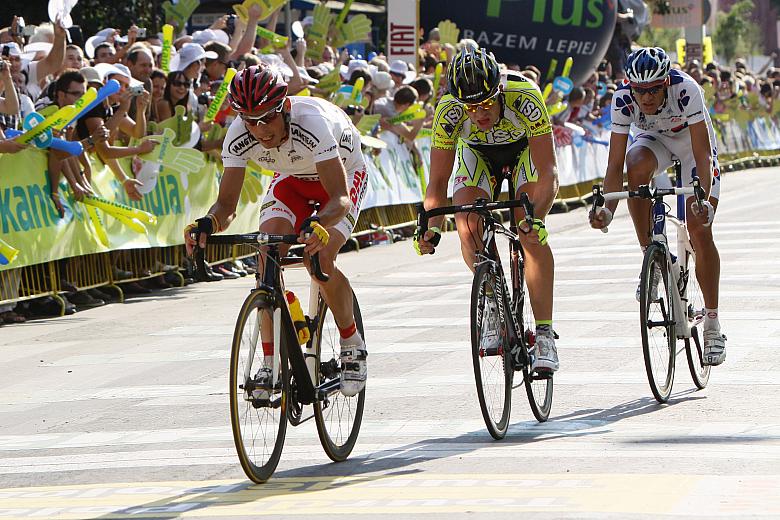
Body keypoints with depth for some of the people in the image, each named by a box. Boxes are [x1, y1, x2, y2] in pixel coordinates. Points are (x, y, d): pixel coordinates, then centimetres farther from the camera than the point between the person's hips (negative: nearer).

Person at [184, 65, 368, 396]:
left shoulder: (312, 121, -41)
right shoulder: (239, 136, -28)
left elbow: (340, 197, -45)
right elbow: (226, 203, -25)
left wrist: (318, 225, -66)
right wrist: (208, 224, -48)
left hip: (343, 173, -4)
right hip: (292, 178, 4)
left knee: (319, 258, -26)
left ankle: (352, 345, -1)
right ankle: (271, 363, -12)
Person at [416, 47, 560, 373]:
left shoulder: (525, 97, -39)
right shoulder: (449, 113, -33)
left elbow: (548, 172, -39)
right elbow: (438, 181, -25)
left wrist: (536, 216, -56)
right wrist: (431, 228, -43)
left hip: (525, 147, -2)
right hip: (477, 151, 2)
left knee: (531, 232, -22)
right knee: (468, 225, -22)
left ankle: (544, 334, -20)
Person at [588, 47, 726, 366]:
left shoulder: (686, 91, -37)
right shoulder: (623, 99, -29)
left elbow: (702, 156, -36)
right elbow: (615, 165, -29)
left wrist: (704, 199, -51)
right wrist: (607, 208, -44)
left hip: (692, 140, -2)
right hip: (654, 139, 2)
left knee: (700, 230, -13)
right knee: (636, 167, -35)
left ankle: (712, 324, -2)